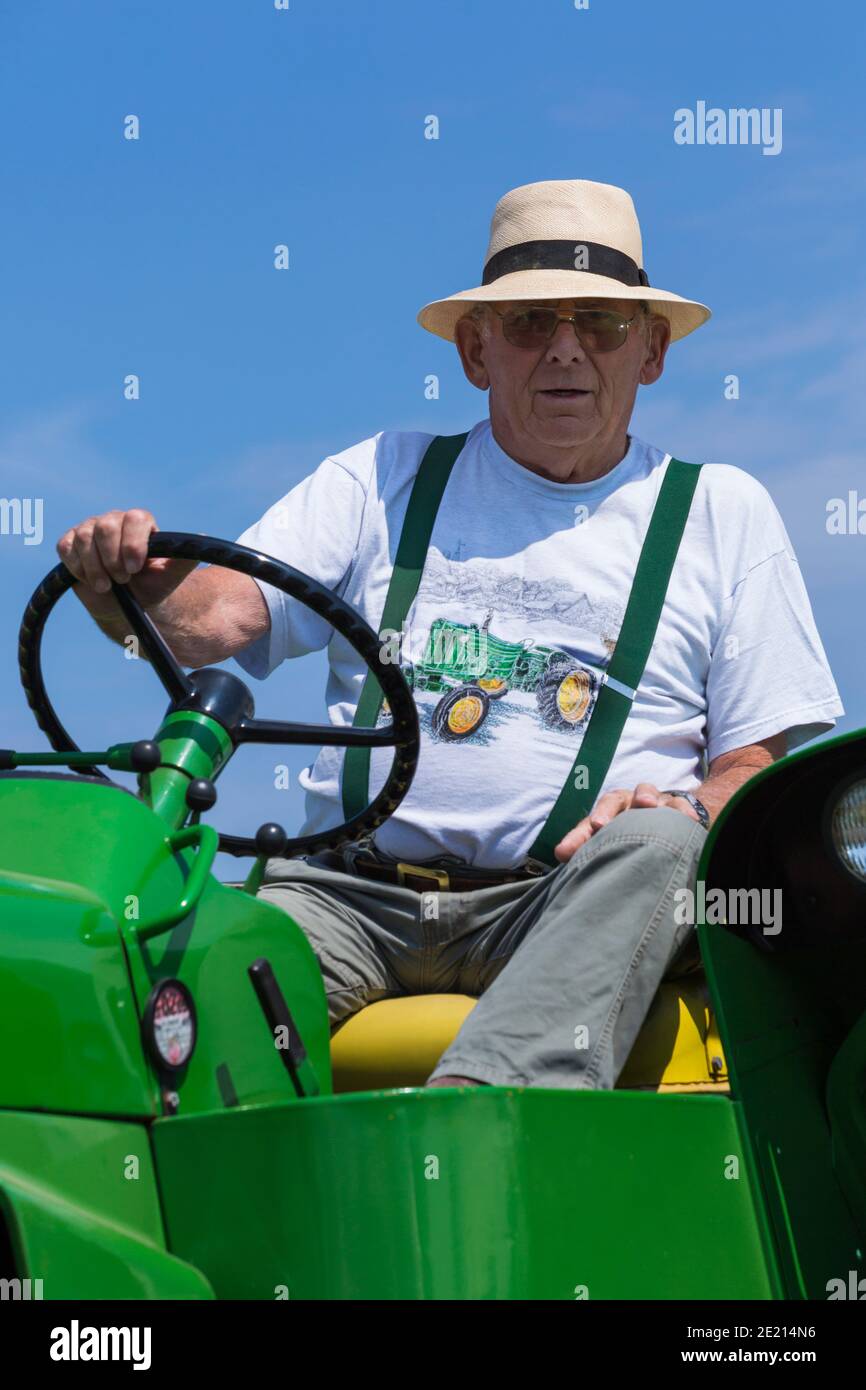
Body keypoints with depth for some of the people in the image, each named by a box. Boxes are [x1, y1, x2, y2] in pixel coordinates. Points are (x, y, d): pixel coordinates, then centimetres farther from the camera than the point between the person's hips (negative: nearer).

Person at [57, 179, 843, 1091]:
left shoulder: (723, 512, 17)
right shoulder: (381, 480, 19)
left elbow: (767, 760, 12)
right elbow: (213, 616, 5)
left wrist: (693, 808, -12)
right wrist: (131, 580, -19)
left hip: (580, 905, -1)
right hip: (351, 889, 1)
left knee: (659, 846, -35)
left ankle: (484, 1101, -50)